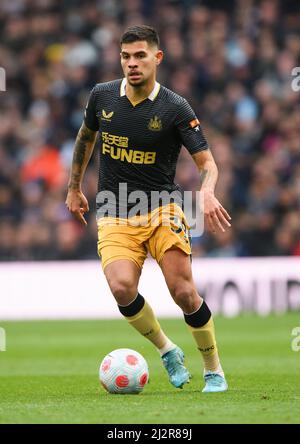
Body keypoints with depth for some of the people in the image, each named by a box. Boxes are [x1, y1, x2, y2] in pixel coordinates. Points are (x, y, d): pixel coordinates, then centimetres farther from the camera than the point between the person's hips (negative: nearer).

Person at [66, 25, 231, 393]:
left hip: (162, 209, -2)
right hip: (114, 216, 2)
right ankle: (167, 351, 4)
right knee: (121, 288, -23)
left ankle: (214, 370, 10)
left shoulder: (175, 108, -7)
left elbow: (207, 162, -7)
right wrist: (74, 188, 27)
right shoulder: (101, 96, 2)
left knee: (184, 292, -14)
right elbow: (85, 138, 22)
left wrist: (207, 193, -28)